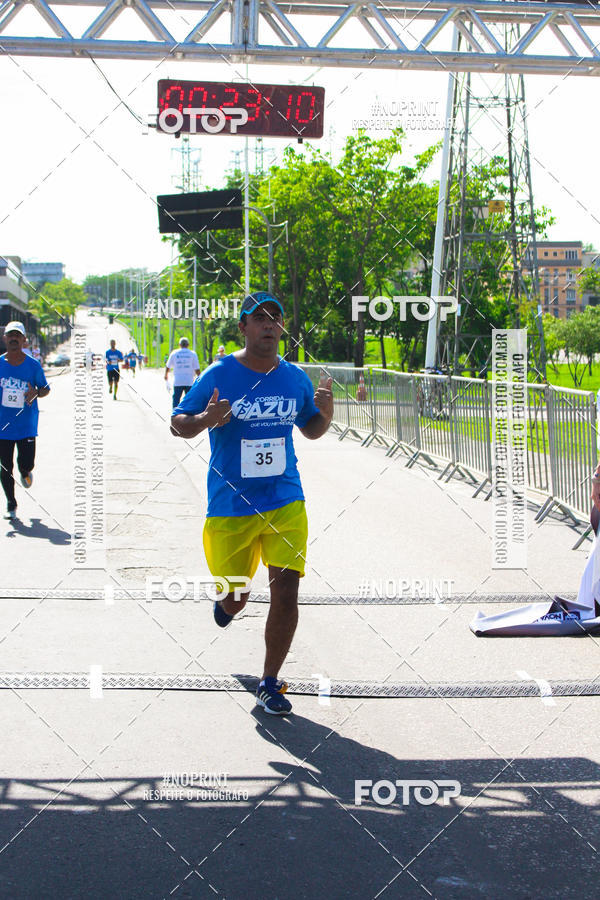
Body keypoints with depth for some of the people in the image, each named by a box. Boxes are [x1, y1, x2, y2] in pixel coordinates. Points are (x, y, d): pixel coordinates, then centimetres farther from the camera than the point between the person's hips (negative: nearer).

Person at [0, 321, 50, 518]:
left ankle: (25, 473, 34)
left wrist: (36, 393, -13)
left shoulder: (33, 365, -2)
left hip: (26, 426, -1)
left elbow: (45, 389, 7)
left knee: (26, 464, -5)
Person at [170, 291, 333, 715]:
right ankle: (226, 599, 50)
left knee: (286, 592, -7)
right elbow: (178, 424, -1)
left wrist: (326, 413, -5)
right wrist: (206, 419, -23)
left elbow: (311, 429, 18)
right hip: (230, 506, -2)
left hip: (285, 502, 2)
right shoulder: (218, 375, -7)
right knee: (235, 599, 9)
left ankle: (270, 684, 9)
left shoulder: (296, 378, 4)